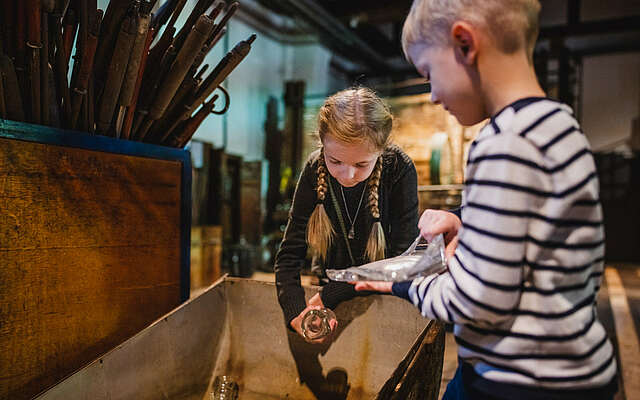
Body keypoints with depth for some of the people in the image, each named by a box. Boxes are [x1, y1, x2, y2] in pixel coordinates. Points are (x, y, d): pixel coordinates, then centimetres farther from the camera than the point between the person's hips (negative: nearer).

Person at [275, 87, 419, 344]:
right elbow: (289, 254, -12)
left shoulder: (399, 169, -21)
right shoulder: (315, 170, -13)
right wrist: (295, 314, -29)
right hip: (332, 284, 2)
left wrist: (329, 296, -21)